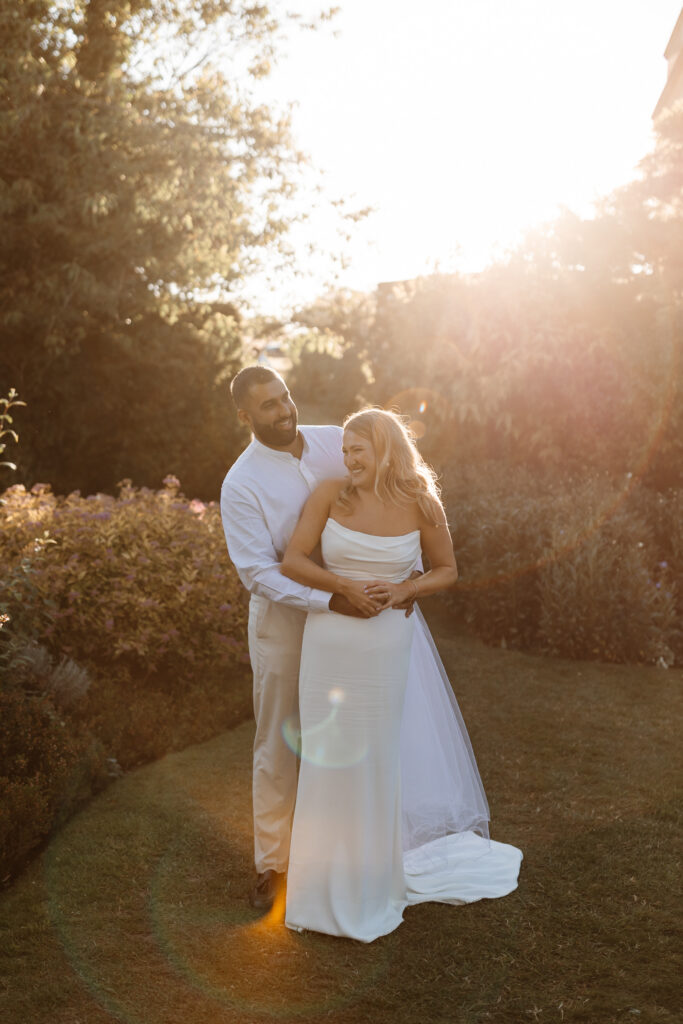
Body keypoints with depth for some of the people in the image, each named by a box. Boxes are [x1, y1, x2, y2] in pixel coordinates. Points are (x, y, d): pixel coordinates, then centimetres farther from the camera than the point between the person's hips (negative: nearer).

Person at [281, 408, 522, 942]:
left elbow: (447, 569, 4)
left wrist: (404, 590, -15)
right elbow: (292, 561, -7)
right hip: (330, 640, 1)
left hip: (387, 643, 0)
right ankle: (329, 873, 29)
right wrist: (346, 587, -21)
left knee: (380, 754, 12)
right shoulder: (331, 493, -8)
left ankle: (374, 872, 33)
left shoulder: (421, 504, -8)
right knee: (329, 755, 9)